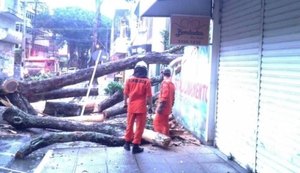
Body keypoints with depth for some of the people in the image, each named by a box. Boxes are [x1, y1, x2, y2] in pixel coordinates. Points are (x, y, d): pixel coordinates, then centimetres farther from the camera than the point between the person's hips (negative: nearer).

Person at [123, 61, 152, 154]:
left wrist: (125, 103, 18)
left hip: (131, 106, 3)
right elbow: (149, 96, -7)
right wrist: (150, 106, 4)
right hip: (141, 107, -3)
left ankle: (127, 143, 27)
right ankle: (136, 146, 9)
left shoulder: (129, 79, -1)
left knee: (129, 125, 17)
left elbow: (125, 93, 4)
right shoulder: (147, 81, -9)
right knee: (139, 127, 5)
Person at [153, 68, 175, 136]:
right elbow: (173, 97, 17)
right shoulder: (172, 84, 12)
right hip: (168, 108, 9)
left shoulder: (165, 83, -15)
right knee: (164, 123, 15)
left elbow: (164, 96, -22)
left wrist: (160, 107, -21)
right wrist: (171, 106, 24)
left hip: (163, 107, -9)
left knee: (157, 122, -4)